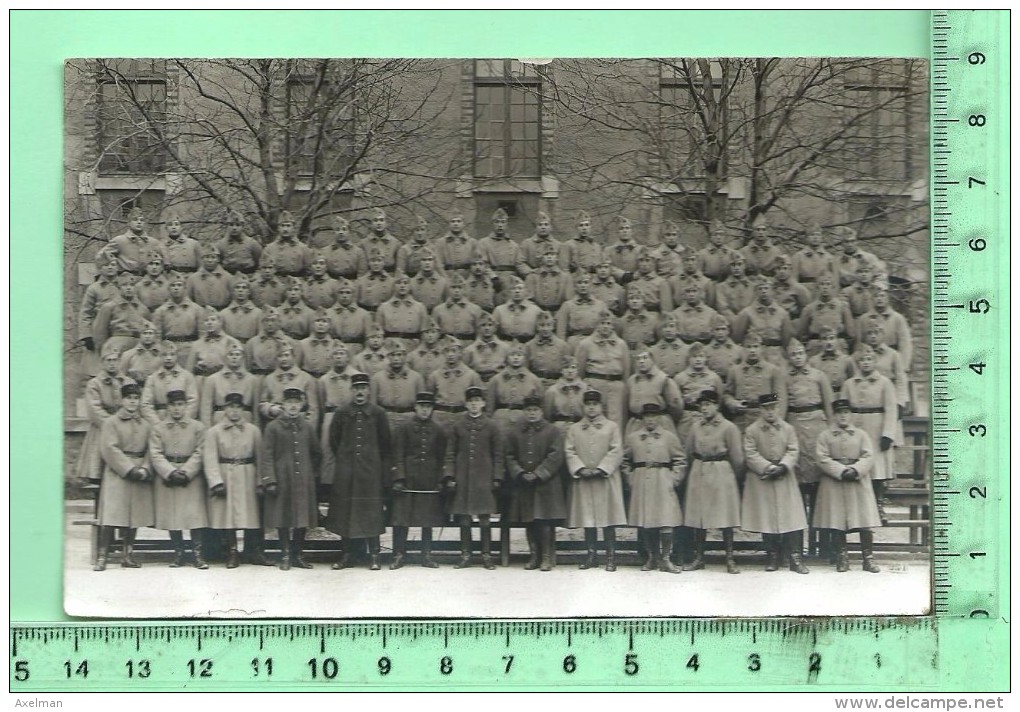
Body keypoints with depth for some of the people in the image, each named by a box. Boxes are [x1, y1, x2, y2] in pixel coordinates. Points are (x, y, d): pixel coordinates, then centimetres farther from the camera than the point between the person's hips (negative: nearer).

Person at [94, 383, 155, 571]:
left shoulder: (145, 425, 14)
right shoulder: (111, 422, 0)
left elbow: (149, 450, 10)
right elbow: (110, 449, -9)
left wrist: (145, 469, -8)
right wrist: (129, 469, -16)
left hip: (140, 475, 5)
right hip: (117, 473, -5)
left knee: (135, 515, 6)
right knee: (111, 515, -10)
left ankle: (128, 555, 16)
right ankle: (102, 557, -7)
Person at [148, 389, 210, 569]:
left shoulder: (197, 427, 5)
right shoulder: (157, 429, 7)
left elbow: (199, 453, -1)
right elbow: (156, 455, -2)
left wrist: (186, 472, -13)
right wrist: (171, 473, -15)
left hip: (192, 478, -1)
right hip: (166, 478, 1)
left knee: (195, 514, -8)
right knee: (171, 516, 3)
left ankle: (197, 553, -4)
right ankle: (178, 553, 12)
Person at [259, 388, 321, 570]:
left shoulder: (307, 427, 9)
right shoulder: (273, 427, -1)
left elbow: (317, 454, 20)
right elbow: (266, 456, -4)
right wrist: (269, 480, -11)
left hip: (304, 482, 3)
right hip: (282, 481, -3)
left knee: (303, 520, 4)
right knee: (283, 520, 1)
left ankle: (298, 555, 14)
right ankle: (285, 557, 9)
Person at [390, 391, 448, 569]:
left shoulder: (438, 431, 8)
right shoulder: (403, 428, 2)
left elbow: (442, 458, 9)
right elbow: (398, 455, -1)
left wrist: (440, 481, 1)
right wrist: (398, 478, -9)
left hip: (430, 481, 2)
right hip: (408, 480, -2)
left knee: (429, 519, 5)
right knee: (401, 517, -3)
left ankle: (427, 555, 13)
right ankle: (399, 555, 4)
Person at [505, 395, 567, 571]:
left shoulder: (553, 431, 1)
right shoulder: (515, 432, 10)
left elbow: (555, 457, -7)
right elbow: (510, 456, 8)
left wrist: (537, 474, -14)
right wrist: (520, 473, -8)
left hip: (546, 485, -3)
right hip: (523, 484, 4)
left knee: (545, 522, -6)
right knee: (529, 523, 7)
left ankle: (547, 557, 2)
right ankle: (534, 556, 15)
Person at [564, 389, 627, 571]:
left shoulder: (612, 427, 8)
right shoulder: (574, 429, 14)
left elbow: (616, 452, -1)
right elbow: (569, 452, 5)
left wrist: (601, 469, -12)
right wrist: (581, 469, -12)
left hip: (606, 480, -2)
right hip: (582, 480, 2)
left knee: (608, 520, -3)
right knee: (587, 520, 3)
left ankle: (611, 556, 1)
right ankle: (591, 556, 9)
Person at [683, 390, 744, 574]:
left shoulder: (728, 427, -7)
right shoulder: (696, 426, 6)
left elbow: (737, 457, -2)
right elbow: (688, 452, 17)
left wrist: (736, 479, 4)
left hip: (721, 474, -4)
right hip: (698, 474, 4)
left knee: (725, 518, -2)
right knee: (697, 518, 6)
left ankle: (730, 560, 5)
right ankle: (699, 558, 15)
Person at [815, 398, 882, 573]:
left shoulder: (861, 434, 9)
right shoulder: (825, 435, 6)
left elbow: (868, 457, 1)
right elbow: (823, 459, -4)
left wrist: (855, 470, -16)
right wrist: (841, 471, -16)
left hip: (859, 482, 1)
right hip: (834, 483, 0)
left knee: (865, 523, -3)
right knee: (837, 523, -1)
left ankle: (868, 559, 2)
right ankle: (842, 559, 9)